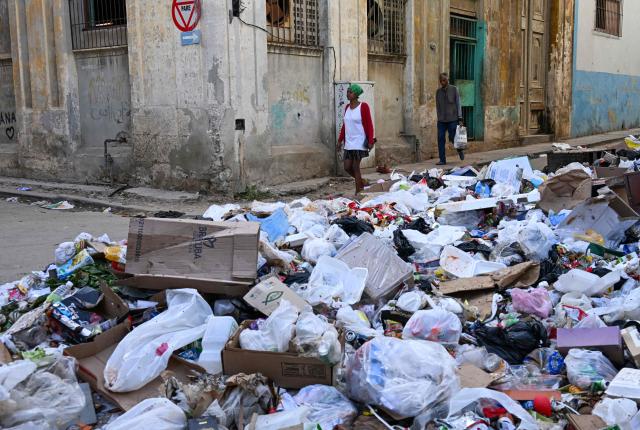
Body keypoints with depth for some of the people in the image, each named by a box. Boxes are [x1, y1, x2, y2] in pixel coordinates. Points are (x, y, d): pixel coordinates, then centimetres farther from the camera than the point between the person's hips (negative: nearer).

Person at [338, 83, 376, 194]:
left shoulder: (363, 106, -8)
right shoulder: (347, 107, 11)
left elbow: (369, 125, -10)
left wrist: (371, 141, -15)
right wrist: (340, 140, 16)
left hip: (359, 143, -7)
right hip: (348, 143, 7)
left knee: (355, 167, -4)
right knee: (347, 167, 6)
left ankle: (358, 192, 6)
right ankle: (362, 183, 28)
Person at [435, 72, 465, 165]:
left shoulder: (454, 90, 1)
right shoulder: (438, 91, 9)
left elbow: (458, 104, -1)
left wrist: (460, 118, -6)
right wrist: (439, 117, 11)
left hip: (452, 119, -3)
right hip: (441, 120, 3)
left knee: (453, 138, -1)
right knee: (440, 139, -5)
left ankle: (460, 149, 31)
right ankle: (442, 160, 0)